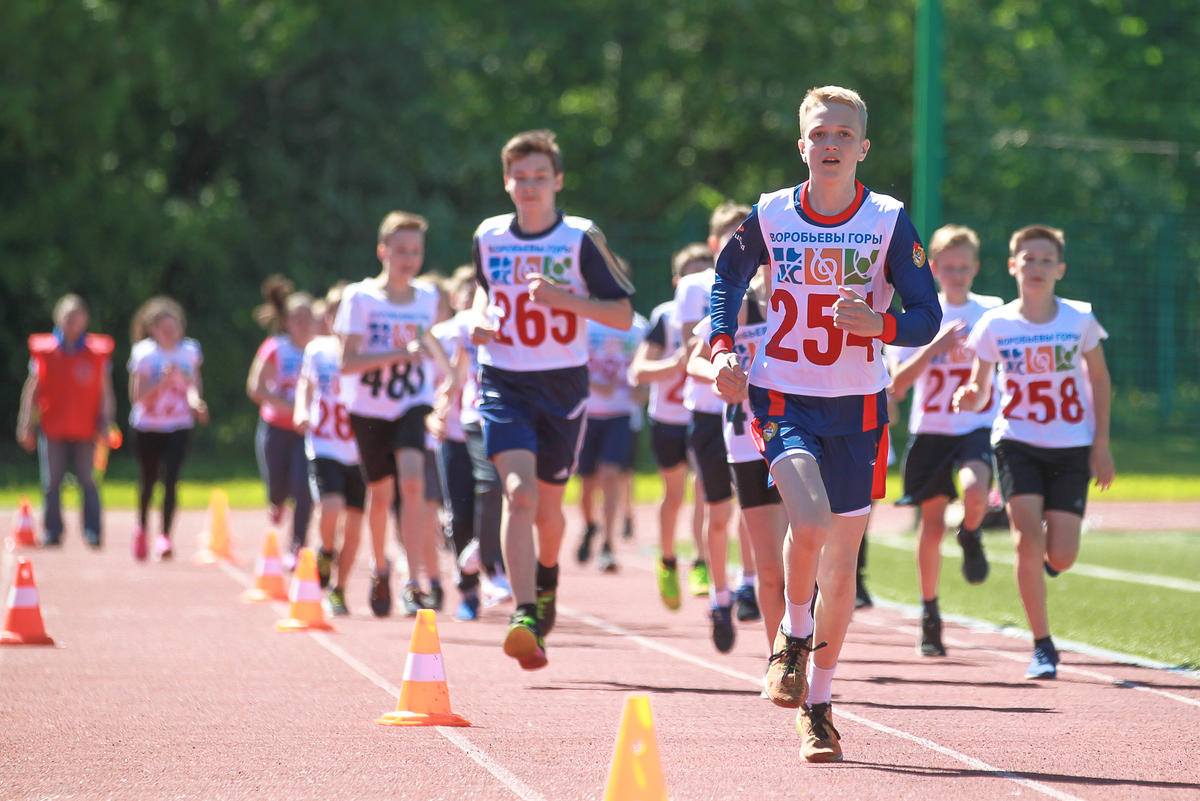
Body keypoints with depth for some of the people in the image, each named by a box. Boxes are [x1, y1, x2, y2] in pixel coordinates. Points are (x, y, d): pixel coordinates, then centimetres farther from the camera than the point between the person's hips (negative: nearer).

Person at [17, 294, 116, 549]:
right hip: (51, 428, 1)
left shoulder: (98, 352, 3)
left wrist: (105, 423, -2)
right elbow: (32, 389, 8)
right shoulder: (44, 351, 4)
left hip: (85, 430, -1)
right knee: (51, 482, 2)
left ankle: (93, 534, 0)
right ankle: (52, 533, 12)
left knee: (87, 480, -5)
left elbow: (105, 391, 7)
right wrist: (26, 425, 4)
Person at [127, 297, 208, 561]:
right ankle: (142, 527, 38)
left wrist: (195, 400, -3)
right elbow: (137, 396, -15)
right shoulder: (144, 354, -11)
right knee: (148, 480, 12)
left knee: (170, 480, -15)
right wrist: (163, 382, -28)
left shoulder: (189, 351, -1)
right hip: (147, 427, -1)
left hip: (179, 426, 1)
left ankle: (165, 537, -12)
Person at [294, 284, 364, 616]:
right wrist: (301, 411, 1)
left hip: (360, 450, 1)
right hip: (324, 448, -1)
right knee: (331, 508, -22)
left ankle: (339, 590, 20)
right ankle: (326, 552, 11)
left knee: (354, 523, 3)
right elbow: (305, 383, 19)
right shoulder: (317, 350, 1)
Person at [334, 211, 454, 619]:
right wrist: (397, 354, -27)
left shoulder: (428, 297, 2)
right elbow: (346, 362, -18)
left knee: (412, 481, -21)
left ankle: (413, 583, -21)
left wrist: (445, 367, 26)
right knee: (380, 492, 10)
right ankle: (381, 569, 37)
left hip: (412, 405, 1)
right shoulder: (361, 298, -10)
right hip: (369, 408, -1)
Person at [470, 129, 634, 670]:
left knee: (547, 504, 12)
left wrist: (567, 299, -19)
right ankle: (525, 617, -26)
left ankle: (546, 578, 46)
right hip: (503, 384, 0)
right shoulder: (489, 237, 4)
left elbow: (623, 315, -4)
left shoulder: (581, 239, -4)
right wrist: (479, 318, 4)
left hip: (563, 385, 0)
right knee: (519, 493, -20)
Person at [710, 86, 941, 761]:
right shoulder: (770, 216, -1)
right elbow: (728, 281, 17)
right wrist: (723, 347, 1)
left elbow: (927, 318, -3)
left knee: (842, 561, 6)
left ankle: (818, 704, 22)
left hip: (858, 406, 1)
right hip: (783, 398, -1)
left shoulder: (889, 220, -4)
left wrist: (878, 324, -23)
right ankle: (796, 634, 2)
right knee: (810, 518, -27)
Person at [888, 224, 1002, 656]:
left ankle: (971, 538, 5)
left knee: (975, 490, -31)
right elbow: (896, 385, -8)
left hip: (979, 427, -1)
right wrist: (934, 346, -19)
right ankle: (929, 614, 23)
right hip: (931, 430, 1)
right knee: (932, 525, 4)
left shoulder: (993, 313, 3)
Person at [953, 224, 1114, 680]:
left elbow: (1099, 380, 8)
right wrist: (969, 398, -21)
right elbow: (980, 391, 4)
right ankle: (1042, 647, -3)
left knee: (1061, 557, -7)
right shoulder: (995, 325, -4)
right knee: (1027, 540, -16)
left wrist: (1102, 446, 3)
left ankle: (1044, 555, 33)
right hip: (1017, 442, 0)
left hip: (1071, 446, 0)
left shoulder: (1079, 319, -3)